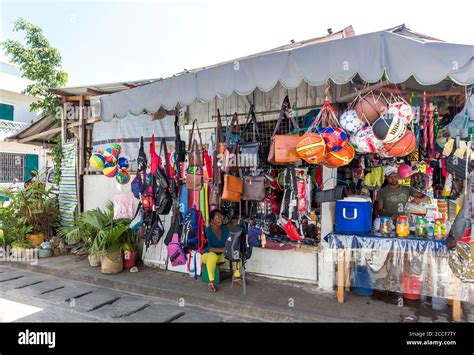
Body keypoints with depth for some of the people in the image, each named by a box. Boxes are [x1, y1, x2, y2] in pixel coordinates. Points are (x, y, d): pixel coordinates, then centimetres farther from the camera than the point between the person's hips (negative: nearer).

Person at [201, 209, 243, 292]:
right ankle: (211, 282, -33)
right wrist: (222, 249, -38)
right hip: (208, 255, -5)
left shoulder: (225, 228, -4)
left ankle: (237, 277, -7)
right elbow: (209, 248, -29)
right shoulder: (208, 230, -20)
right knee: (212, 255, -38)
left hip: (221, 255, 5)